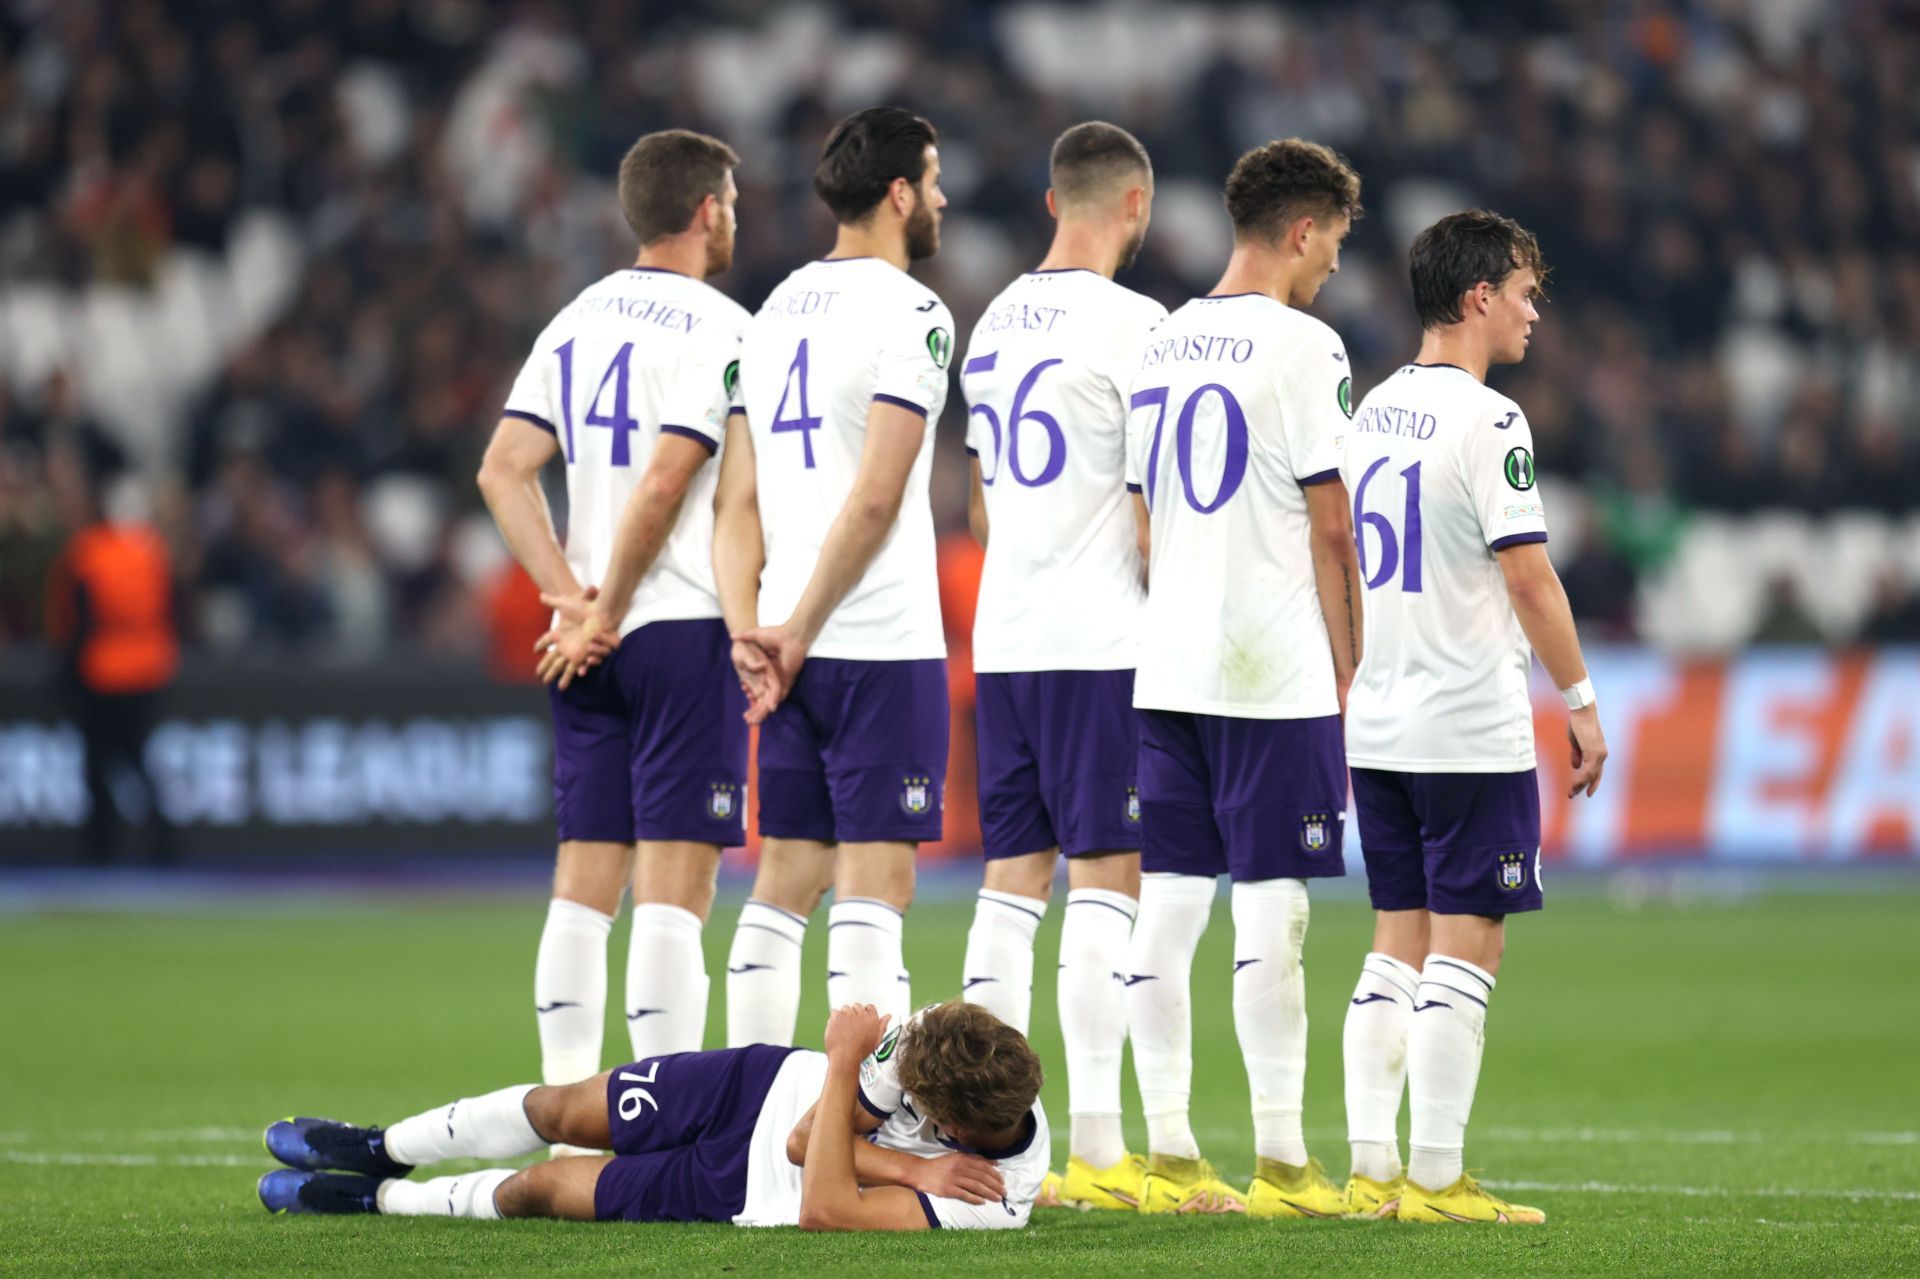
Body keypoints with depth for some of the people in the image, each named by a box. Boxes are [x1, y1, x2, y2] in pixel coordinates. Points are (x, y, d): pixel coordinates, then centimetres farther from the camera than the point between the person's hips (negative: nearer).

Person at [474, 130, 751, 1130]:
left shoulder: (576, 321, 13)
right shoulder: (713, 326, -8)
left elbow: (504, 468, 6)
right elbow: (664, 483, -16)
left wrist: (573, 600, 1)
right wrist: (604, 617, -8)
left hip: (589, 650, 7)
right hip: (682, 631, -7)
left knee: (582, 885, 7)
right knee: (673, 889, -8)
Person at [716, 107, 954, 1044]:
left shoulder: (776, 312, 15)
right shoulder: (909, 313, -9)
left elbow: (738, 499, 9)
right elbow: (876, 495, -16)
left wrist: (747, 632, 1)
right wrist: (799, 633, -11)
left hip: (793, 648, 7)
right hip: (883, 645, -7)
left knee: (784, 881, 10)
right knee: (873, 882, -7)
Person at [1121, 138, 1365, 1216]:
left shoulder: (1161, 345, 12)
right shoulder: (1301, 346, -9)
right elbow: (1331, 528, -9)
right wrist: (1349, 673, -2)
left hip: (1167, 672, 7)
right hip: (1275, 674, -7)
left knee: (1169, 905, 6)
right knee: (1272, 910, -4)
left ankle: (1171, 1156, 7)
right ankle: (1280, 1161, -4)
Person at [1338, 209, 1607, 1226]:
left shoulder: (1372, 412, 12)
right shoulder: (1486, 420, -13)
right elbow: (1528, 574, -15)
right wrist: (1581, 702, -8)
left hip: (1376, 724, 8)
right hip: (1471, 731, -8)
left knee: (1398, 944, 12)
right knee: (1465, 950, -4)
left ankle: (1371, 1169, 9)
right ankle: (1435, 1180, -5)